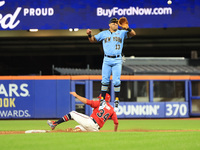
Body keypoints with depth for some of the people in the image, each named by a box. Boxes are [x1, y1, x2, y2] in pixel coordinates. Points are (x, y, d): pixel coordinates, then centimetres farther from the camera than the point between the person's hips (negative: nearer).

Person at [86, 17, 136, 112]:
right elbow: (92, 40, 14)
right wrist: (89, 35, -8)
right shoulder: (104, 33, 12)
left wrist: (127, 28, -23)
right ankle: (102, 100, 3)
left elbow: (133, 34, -3)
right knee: (105, 80, -4)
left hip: (117, 60, -1)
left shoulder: (122, 33, 9)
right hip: (107, 60, 1)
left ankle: (116, 101, 1)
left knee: (116, 81, -7)